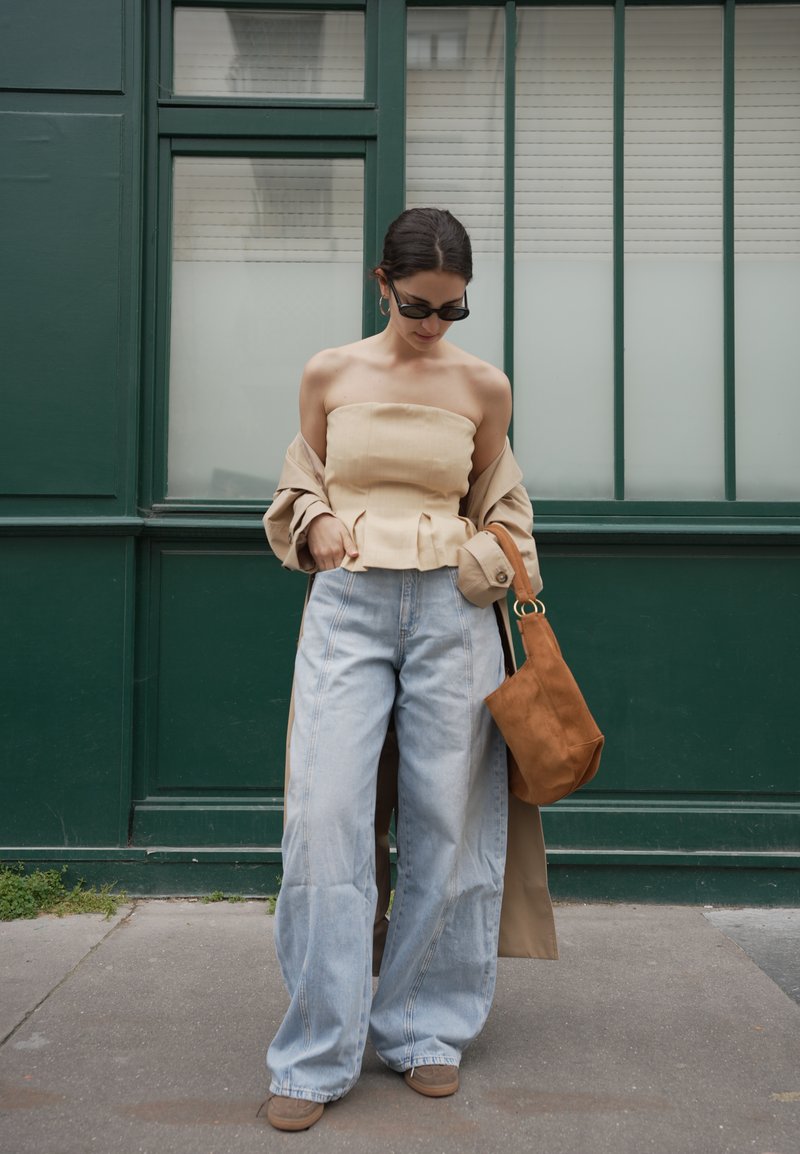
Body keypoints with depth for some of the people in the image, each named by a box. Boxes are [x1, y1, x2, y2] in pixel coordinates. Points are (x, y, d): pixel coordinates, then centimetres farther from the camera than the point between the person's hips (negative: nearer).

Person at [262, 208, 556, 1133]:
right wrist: (314, 521, -1)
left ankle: (427, 1029, 21)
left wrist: (490, 564, 4)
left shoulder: (485, 387, 6)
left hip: (450, 609, 1)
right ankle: (317, 1055, 5)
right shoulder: (328, 375, 7)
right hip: (346, 604, 0)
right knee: (327, 813, -8)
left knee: (444, 816, 2)